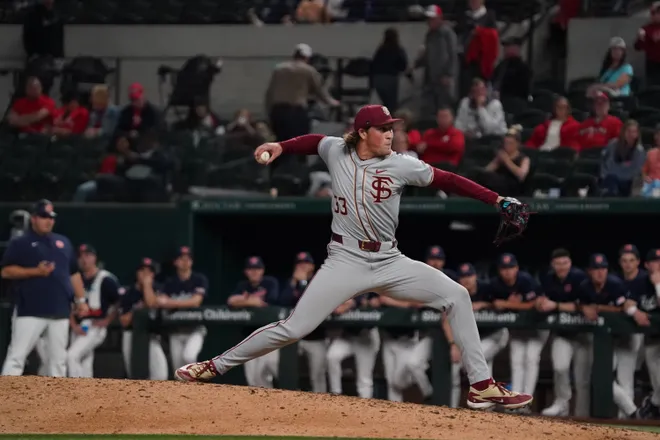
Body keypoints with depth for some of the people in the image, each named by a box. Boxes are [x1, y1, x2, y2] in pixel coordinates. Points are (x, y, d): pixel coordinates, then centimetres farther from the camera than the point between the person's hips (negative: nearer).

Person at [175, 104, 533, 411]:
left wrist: (496, 200, -13)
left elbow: (446, 180, -7)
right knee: (294, 327, -11)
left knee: (456, 296, -9)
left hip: (390, 262, 2)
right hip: (346, 260, -2)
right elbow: (314, 141, 20)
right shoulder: (336, 151, -1)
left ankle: (481, 386, -3)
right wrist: (280, 147, 5)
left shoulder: (401, 166, -5)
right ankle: (216, 366, 1)